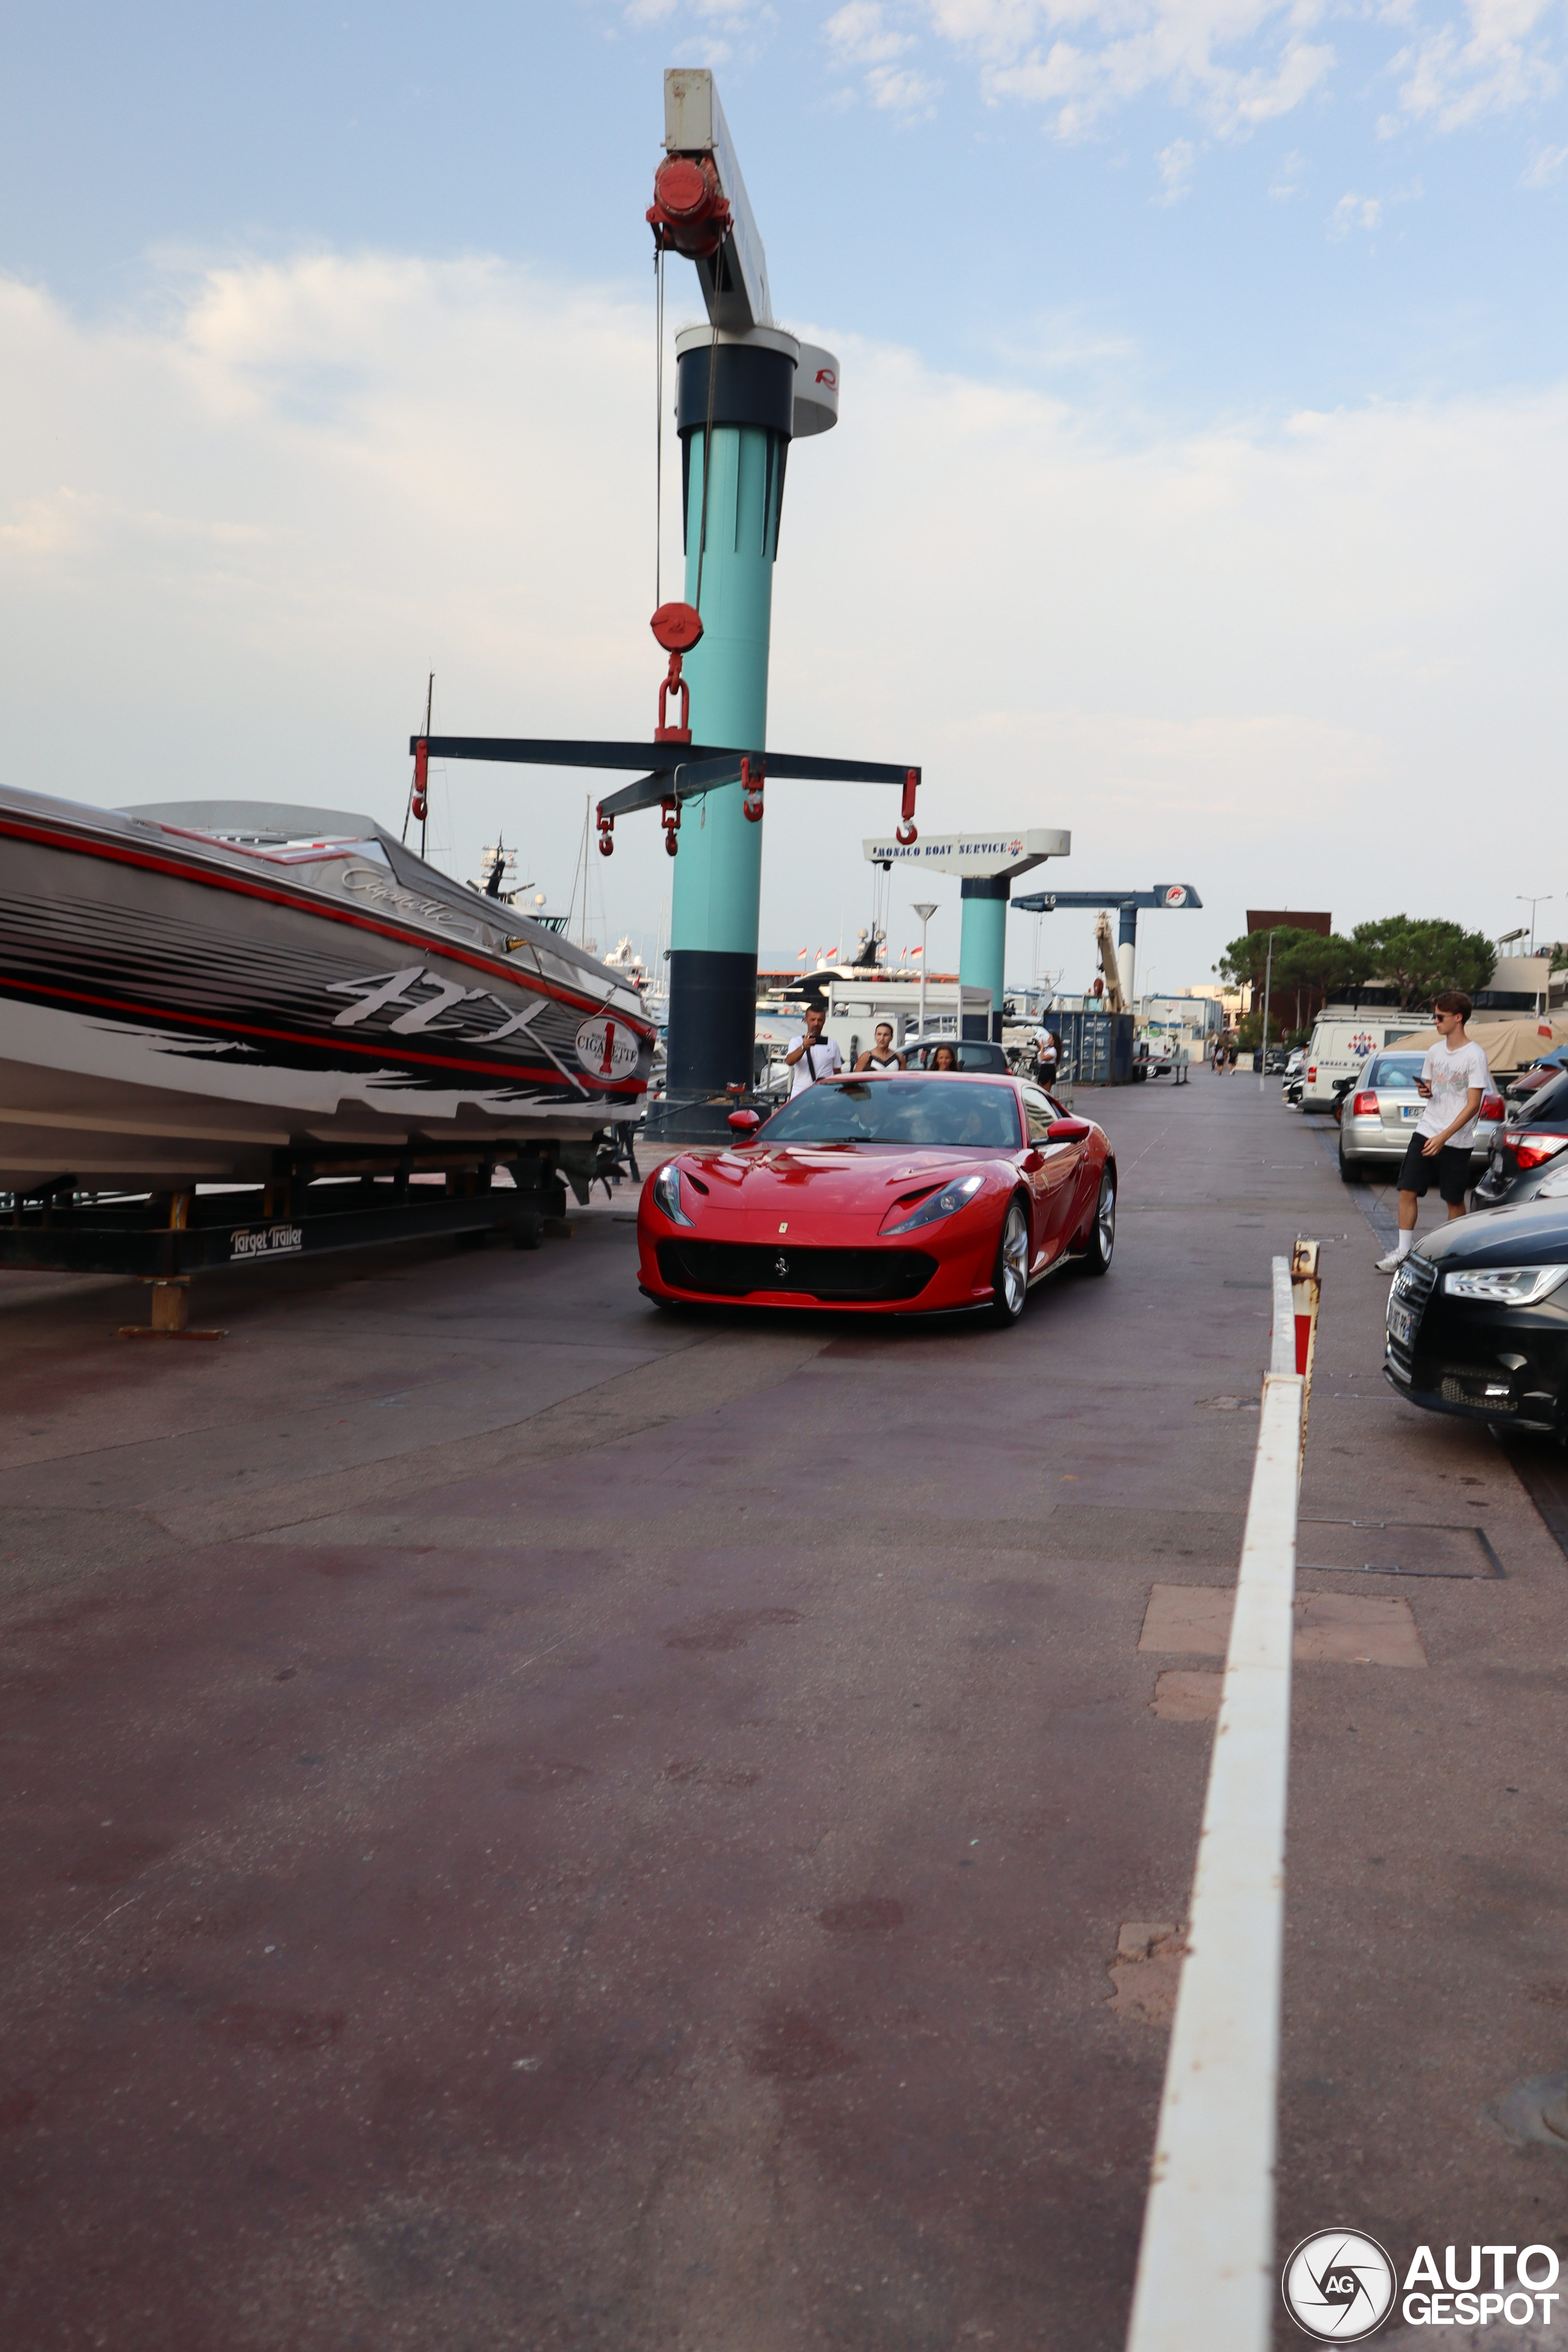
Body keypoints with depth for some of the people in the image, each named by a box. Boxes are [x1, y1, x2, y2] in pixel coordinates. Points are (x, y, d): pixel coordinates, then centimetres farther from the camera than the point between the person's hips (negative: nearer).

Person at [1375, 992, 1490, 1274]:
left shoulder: (1475, 1055, -11)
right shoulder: (1436, 1051, 10)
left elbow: (1473, 1104, -14)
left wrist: (1444, 1137, -21)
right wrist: (1424, 1090, -4)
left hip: (1456, 1141, -6)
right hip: (1425, 1132, 6)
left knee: (1455, 1200, 5)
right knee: (1407, 1190, -2)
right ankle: (1403, 1252, 3)